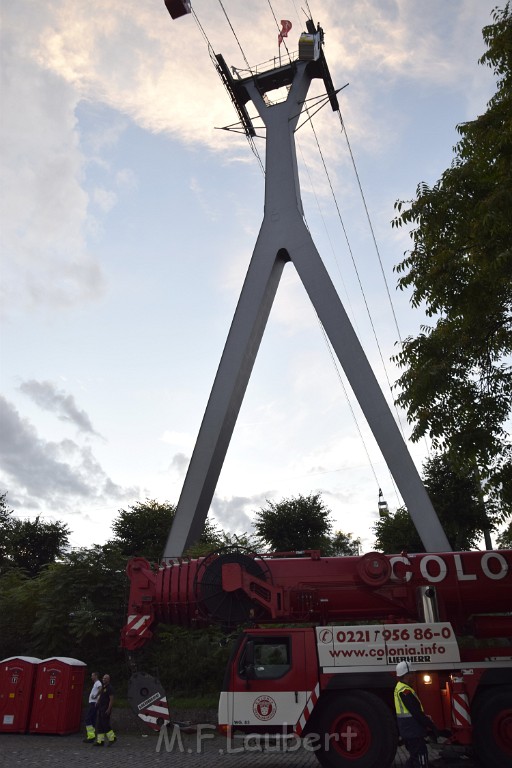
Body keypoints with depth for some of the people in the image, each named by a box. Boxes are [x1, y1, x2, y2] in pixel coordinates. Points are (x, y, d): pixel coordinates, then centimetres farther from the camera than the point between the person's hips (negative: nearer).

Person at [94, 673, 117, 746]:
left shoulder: (110, 688, -12)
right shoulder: (102, 687, 15)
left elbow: (111, 699, -17)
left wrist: (109, 709, -22)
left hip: (106, 709, -9)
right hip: (101, 708, 9)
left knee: (105, 724, -9)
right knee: (100, 725, 7)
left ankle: (112, 738, 6)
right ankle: (100, 741, 11)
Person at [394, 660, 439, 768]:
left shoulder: (400, 688, 12)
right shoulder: (405, 690, -22)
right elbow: (417, 713, -23)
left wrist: (428, 725, 19)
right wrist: (431, 726, -14)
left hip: (409, 731, 10)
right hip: (413, 732, -10)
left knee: (414, 758, 20)